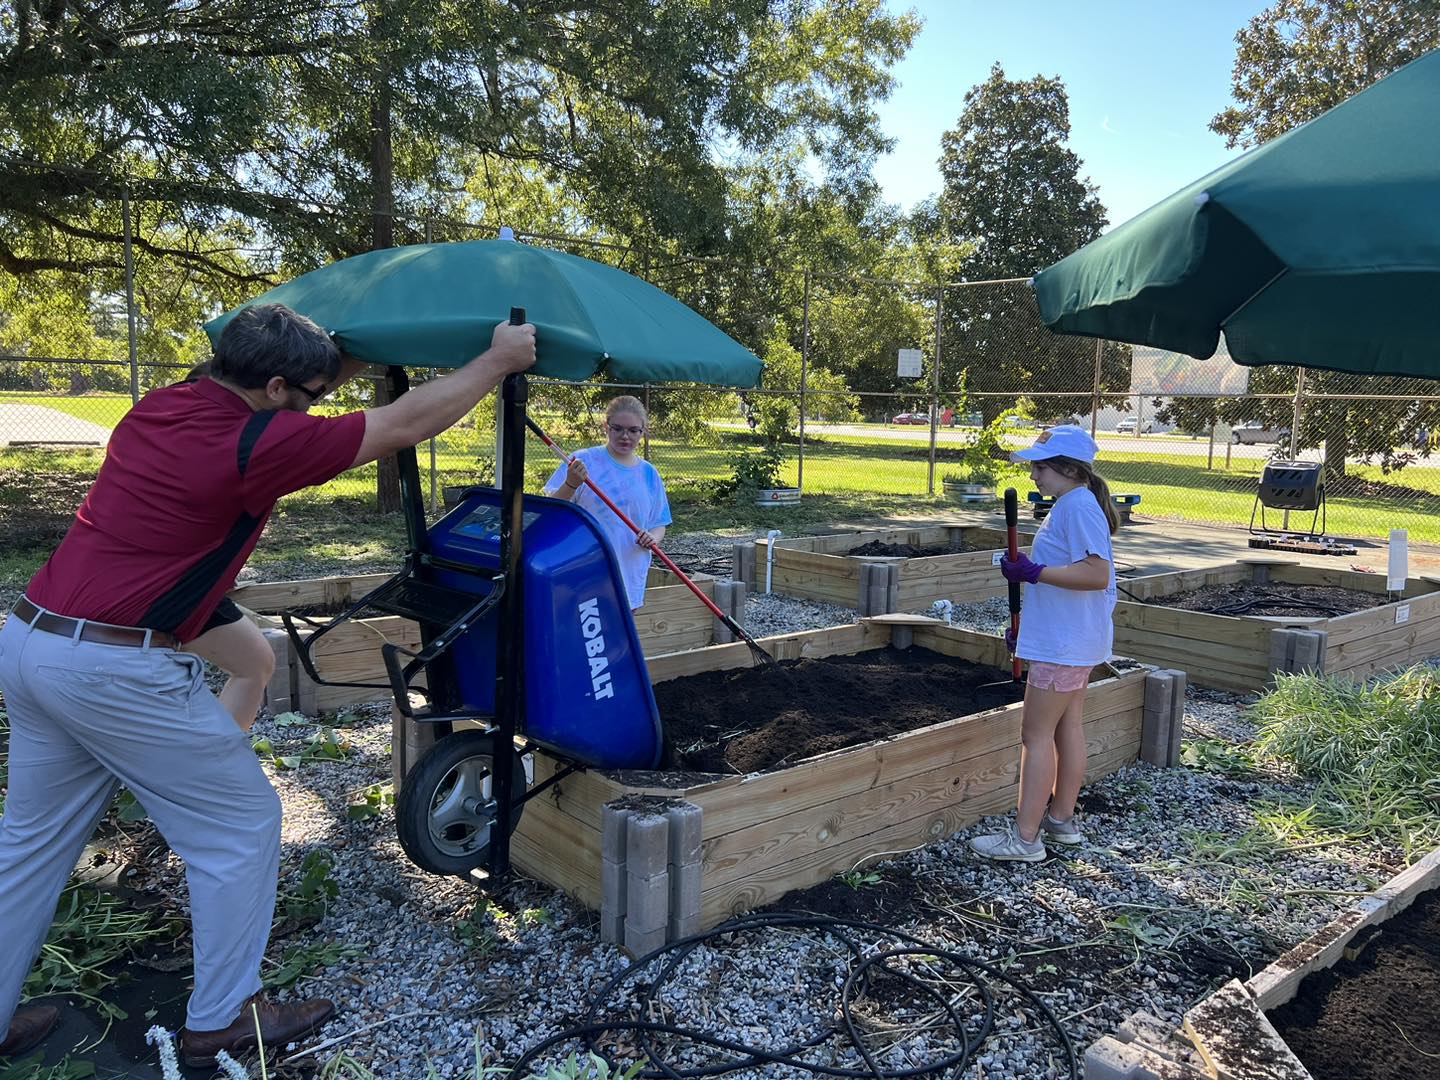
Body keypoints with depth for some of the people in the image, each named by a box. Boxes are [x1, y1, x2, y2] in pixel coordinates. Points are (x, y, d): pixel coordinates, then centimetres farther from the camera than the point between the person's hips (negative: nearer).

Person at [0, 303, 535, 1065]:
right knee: (240, 824, 7)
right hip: (118, 671, -9)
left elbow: (285, 386, 26)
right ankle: (221, 1019, 21)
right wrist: (498, 360, -2)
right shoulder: (251, 444, -17)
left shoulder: (159, 406, 5)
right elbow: (410, 423, -13)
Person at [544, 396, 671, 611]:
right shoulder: (584, 461, -4)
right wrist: (571, 484, -26)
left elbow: (659, 525, 15)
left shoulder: (649, 473, 9)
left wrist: (652, 538, -8)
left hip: (629, 580, 5)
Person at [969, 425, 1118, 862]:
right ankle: (1061, 820, 28)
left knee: (1036, 735, -5)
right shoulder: (1068, 506, 14)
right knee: (1067, 728, 16)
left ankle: (1025, 838, 2)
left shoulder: (1079, 506, -19)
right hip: (1071, 641, 11)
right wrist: (1024, 624, 19)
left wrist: (1032, 572, -27)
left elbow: (1096, 574, -29)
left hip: (1063, 646, -11)